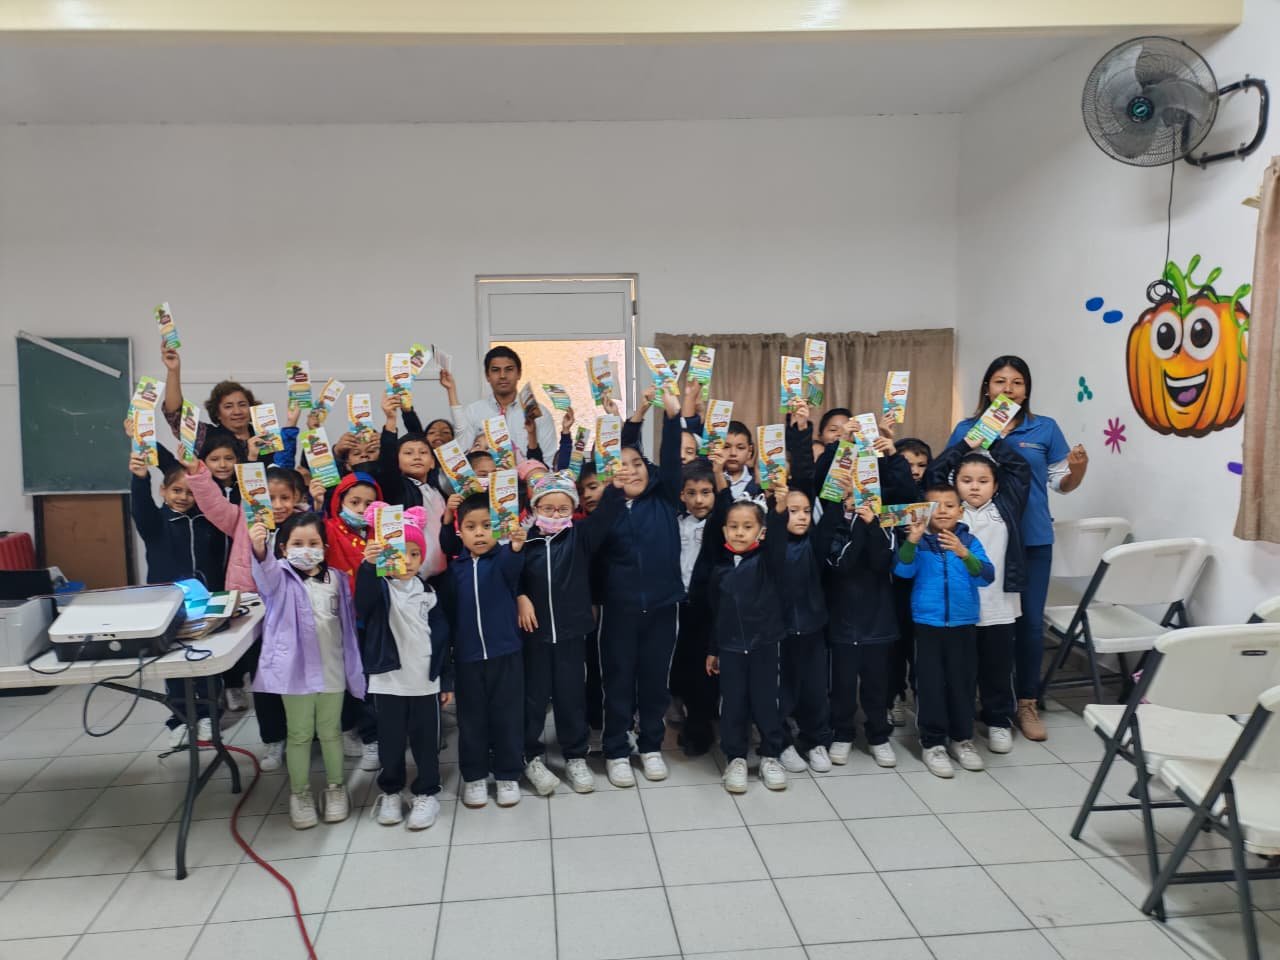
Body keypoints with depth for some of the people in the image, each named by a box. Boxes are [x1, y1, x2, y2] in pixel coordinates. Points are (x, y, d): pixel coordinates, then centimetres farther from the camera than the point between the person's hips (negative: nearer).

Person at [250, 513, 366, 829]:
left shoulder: (336, 578, 2)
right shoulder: (282, 576, -7)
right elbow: (266, 577, -33)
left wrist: (352, 666, 9)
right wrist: (259, 552, -56)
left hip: (331, 669, 2)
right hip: (295, 669, -2)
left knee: (331, 731, 15)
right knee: (299, 734, 10)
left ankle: (336, 788, 30)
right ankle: (300, 794, 25)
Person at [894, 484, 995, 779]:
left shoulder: (969, 541, -1)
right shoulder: (920, 542, -4)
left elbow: (986, 576, -12)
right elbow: (903, 570, -18)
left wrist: (963, 553, -29)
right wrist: (911, 541, -35)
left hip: (963, 623, 2)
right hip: (928, 623, -2)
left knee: (963, 682, 10)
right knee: (931, 683, 2)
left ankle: (961, 738, 27)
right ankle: (933, 743, 14)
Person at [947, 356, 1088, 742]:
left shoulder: (1045, 428, 3)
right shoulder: (966, 429, 1)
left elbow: (1062, 483, 6)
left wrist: (1078, 470, -14)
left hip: (1033, 539, 1)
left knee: (1030, 621, 6)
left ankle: (1026, 703, 19)